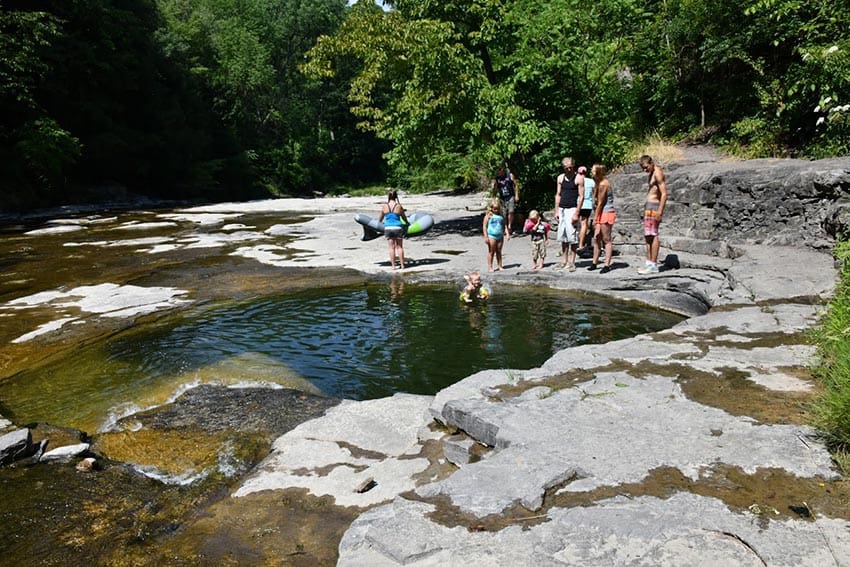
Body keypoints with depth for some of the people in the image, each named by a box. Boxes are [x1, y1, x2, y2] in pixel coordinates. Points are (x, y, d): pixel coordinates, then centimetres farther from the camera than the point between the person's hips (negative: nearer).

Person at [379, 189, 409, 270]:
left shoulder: (384, 206, -1)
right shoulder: (399, 206, -5)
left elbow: (381, 218, 13)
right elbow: (404, 218, 8)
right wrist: (407, 223, 30)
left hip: (388, 228, 1)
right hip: (398, 228, -1)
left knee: (392, 247, 6)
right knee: (399, 247, 9)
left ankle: (393, 266, 7)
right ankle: (402, 265, 12)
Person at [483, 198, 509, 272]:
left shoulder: (501, 216, 9)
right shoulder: (488, 216, -4)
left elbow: (504, 225, 15)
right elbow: (484, 226, -6)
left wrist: (507, 233, 3)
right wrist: (486, 237, -12)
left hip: (500, 236, 4)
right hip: (491, 236, -4)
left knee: (499, 252, 11)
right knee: (491, 252, 2)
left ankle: (500, 266, 18)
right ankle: (490, 267, 7)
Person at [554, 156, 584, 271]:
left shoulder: (579, 178, -5)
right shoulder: (560, 178, 10)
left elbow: (581, 196, -8)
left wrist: (576, 213, -15)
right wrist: (556, 211, 7)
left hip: (572, 209, -5)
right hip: (561, 209, 5)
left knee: (572, 236, -6)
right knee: (563, 236, 8)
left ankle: (572, 262, -1)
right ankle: (565, 261, 15)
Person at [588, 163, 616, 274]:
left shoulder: (603, 184, -16)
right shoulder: (599, 183, 13)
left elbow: (600, 203, -14)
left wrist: (595, 218, -9)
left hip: (607, 213, -9)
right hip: (602, 214, 9)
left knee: (606, 240, -4)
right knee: (596, 239, 11)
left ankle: (607, 265, 1)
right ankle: (594, 263, 19)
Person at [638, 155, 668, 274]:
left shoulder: (658, 173, -13)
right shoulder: (652, 173, 17)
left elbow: (664, 194, -18)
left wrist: (660, 211, -24)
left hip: (654, 206, -10)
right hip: (648, 206, 10)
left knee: (653, 235, -10)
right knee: (648, 236, 9)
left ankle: (653, 265, -9)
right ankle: (649, 263, 12)